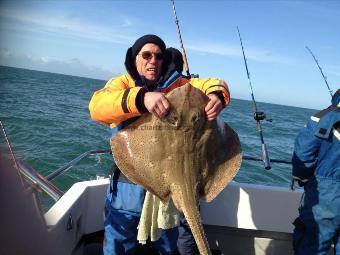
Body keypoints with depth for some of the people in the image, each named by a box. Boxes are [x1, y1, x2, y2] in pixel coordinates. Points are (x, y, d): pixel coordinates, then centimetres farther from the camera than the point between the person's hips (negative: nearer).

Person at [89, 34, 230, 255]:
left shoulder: (177, 84, 3)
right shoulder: (122, 83, -4)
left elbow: (213, 84, -3)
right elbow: (97, 106, -24)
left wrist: (217, 95, -28)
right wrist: (141, 98, -41)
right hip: (130, 183, -2)